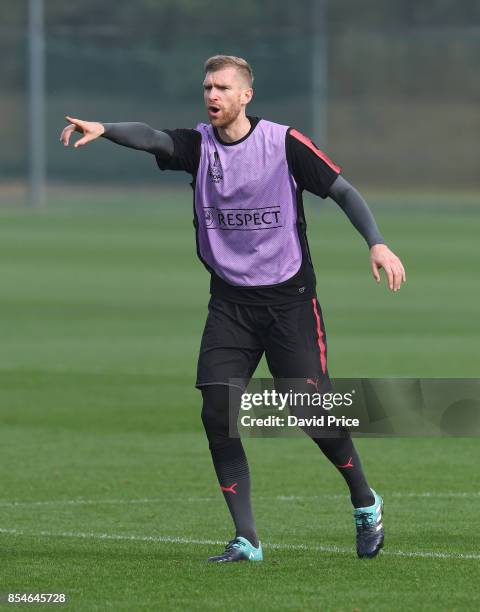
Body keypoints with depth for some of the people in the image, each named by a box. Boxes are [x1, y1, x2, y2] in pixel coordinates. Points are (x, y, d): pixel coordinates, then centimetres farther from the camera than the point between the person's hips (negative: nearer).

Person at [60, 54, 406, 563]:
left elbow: (342, 190, -3)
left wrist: (377, 243, -18)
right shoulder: (198, 145, 1)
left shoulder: (285, 143, -6)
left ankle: (365, 503, 20)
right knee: (217, 414, -10)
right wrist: (103, 130, -40)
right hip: (230, 301, 3)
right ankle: (246, 539, -1)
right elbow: (152, 138, -19)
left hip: (290, 298, -3)